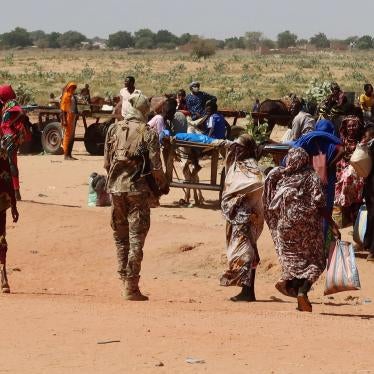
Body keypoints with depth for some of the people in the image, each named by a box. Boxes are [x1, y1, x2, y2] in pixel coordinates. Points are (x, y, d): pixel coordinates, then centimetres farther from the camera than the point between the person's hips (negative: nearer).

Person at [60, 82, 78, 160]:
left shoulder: (73, 96, 16)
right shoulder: (66, 96, -8)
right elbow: (62, 109, -13)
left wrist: (76, 116, 18)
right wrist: (64, 120, -19)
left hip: (73, 116, 9)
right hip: (68, 116, -9)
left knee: (72, 136, 9)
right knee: (67, 135, -8)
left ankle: (69, 154, 13)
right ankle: (66, 155, -7)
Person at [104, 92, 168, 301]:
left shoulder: (114, 130, 3)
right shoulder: (148, 133, -8)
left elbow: (107, 162, 7)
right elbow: (156, 167, -10)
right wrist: (164, 185, 7)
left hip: (116, 188, 4)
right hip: (138, 189, -4)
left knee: (120, 237, 16)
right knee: (136, 238, -1)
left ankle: (124, 278, 20)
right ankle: (131, 287, -3)